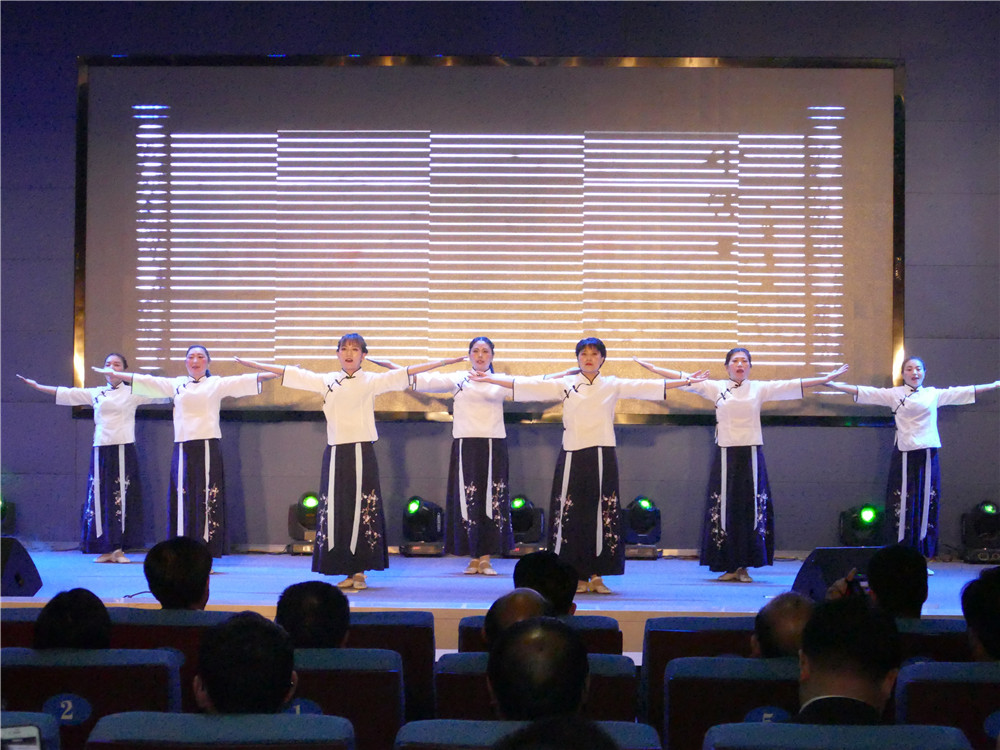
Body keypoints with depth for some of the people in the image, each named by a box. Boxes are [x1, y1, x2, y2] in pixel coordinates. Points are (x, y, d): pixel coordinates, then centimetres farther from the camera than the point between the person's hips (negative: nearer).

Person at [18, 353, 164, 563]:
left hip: (123, 450, -3)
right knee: (99, 498, 0)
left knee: (122, 498, -4)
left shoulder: (133, 392, 6)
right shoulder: (95, 394, 14)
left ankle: (119, 549, 4)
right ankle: (106, 549, 7)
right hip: (101, 450, 3)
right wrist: (37, 386, 19)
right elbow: (65, 393, 18)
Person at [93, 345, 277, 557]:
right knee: (182, 499, 2)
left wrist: (276, 373, -16)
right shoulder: (176, 384, 15)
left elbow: (244, 381, -3)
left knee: (208, 500, -6)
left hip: (208, 447, -3)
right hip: (183, 448, 3)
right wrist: (115, 374, 16)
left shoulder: (216, 384, 7)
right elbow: (146, 381, 17)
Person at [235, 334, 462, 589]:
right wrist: (254, 364, 17)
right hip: (335, 452, 3)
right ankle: (347, 572, 8)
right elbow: (292, 374, 15)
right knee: (335, 510, 1)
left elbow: (405, 374, -3)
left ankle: (360, 571, 5)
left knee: (363, 510, -3)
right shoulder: (326, 381, 12)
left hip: (361, 452, -3)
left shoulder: (371, 381, 4)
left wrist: (444, 362, -10)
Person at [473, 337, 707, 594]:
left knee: (602, 514, 0)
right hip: (573, 455, 0)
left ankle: (596, 576, 8)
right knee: (571, 514, -2)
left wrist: (687, 381, 0)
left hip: (602, 456, 0)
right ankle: (577, 576, 6)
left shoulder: (613, 386, 8)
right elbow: (526, 386, 5)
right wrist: (489, 379, 1)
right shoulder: (565, 385, 7)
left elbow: (650, 387, 5)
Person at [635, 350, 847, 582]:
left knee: (752, 508, -1)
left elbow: (794, 385, 5)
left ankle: (743, 566, 7)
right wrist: (652, 368, 1)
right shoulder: (716, 388, 7)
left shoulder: (760, 388, 7)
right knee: (724, 508, -1)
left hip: (751, 454, 0)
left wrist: (826, 379, 0)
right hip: (726, 455, 0)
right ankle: (728, 566, 6)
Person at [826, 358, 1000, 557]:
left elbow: (966, 392, 20)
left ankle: (922, 559, 10)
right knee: (902, 506, -5)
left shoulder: (934, 394, 13)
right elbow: (863, 392, 1)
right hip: (905, 456, -3)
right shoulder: (894, 394, 6)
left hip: (927, 457, 3)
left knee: (927, 505, 3)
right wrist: (833, 384, -7)